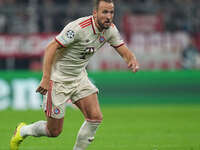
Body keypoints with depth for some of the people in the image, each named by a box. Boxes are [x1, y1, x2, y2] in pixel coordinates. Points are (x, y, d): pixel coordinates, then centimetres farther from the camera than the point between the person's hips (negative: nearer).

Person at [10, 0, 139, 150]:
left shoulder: (110, 29, -5)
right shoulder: (78, 27, -27)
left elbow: (124, 50, 1)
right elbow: (51, 48, -26)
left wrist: (132, 59, -24)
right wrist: (46, 78, -32)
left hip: (79, 77, 7)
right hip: (58, 78, -6)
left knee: (96, 117, -11)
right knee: (54, 131, 1)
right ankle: (22, 131, 29)